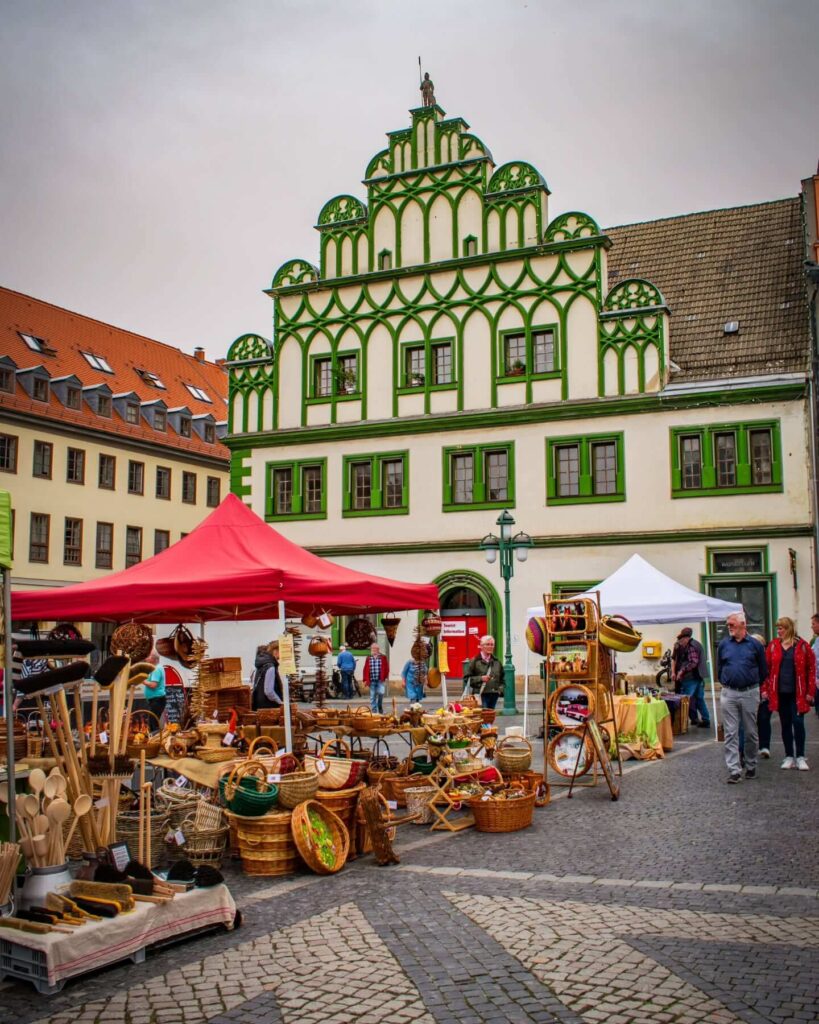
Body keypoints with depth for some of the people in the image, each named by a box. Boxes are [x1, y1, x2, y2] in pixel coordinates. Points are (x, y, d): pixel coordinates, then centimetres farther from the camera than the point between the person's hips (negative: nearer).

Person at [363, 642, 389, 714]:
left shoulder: (383, 658, 5)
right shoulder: (368, 659, 9)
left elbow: (387, 668, 3)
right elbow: (365, 670, 7)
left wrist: (386, 677, -7)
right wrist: (365, 680, 0)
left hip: (380, 680, -2)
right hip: (372, 681, 2)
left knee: (381, 693, -14)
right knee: (372, 697, 3)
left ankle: (380, 709, 11)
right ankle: (374, 711, 10)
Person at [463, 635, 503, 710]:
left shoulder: (496, 662, 15)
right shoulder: (475, 661, -1)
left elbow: (502, 678, 23)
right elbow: (467, 678, -3)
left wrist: (500, 688, 7)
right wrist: (480, 678, -13)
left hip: (494, 694, 5)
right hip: (481, 694, -5)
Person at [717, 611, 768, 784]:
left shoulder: (755, 644, -2)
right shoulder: (724, 644, 4)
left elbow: (763, 670, 8)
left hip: (750, 693, -1)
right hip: (729, 694, 1)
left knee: (751, 733, 9)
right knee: (731, 734, -2)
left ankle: (751, 766, 24)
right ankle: (734, 771, -1)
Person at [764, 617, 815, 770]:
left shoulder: (802, 645, -2)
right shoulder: (773, 645, 4)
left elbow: (811, 669, -1)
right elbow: (766, 668, 4)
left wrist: (810, 691, -6)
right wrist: (765, 689, -1)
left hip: (797, 693, -2)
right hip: (779, 693, 2)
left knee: (798, 723, -5)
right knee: (785, 724, 8)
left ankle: (800, 757, 6)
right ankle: (789, 757, 15)